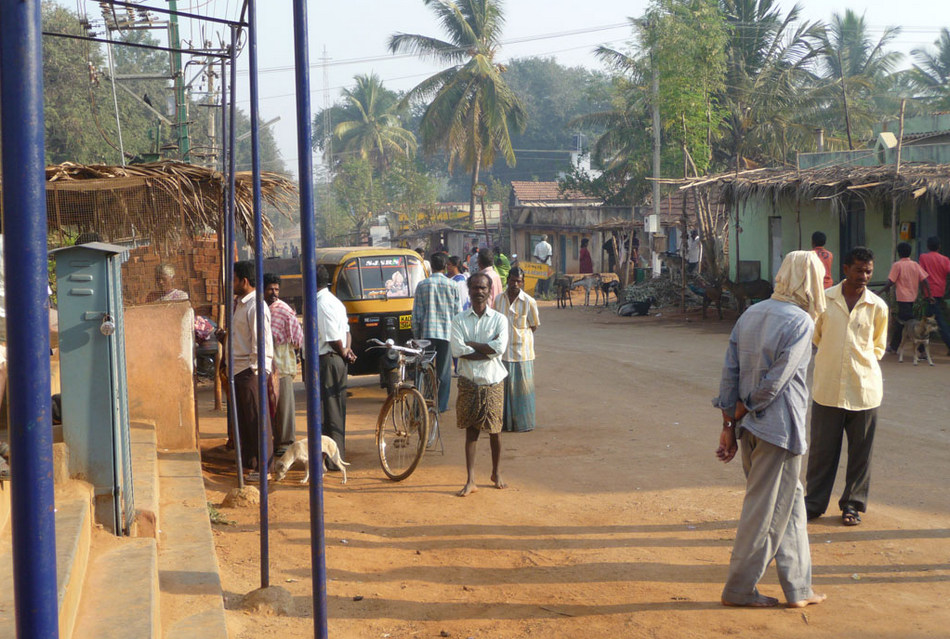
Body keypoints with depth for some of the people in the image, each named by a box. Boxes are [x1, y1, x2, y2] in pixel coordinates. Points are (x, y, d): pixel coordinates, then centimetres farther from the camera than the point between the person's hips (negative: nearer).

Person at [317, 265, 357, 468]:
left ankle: (333, 460, -3)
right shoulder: (334, 301, 15)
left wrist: (344, 353, -4)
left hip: (327, 360, -10)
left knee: (328, 410, -6)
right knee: (335, 410, 15)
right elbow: (346, 330, 17)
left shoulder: (323, 304, -17)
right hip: (336, 360, 10)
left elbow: (334, 337, -20)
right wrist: (346, 350, 4)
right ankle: (337, 456, 22)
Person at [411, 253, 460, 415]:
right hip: (447, 332, 0)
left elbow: (416, 313, 2)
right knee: (444, 370, 4)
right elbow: (457, 311, 3)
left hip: (427, 332, 0)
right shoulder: (451, 285, 0)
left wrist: (416, 335, 10)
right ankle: (441, 405, 5)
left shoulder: (422, 285, 1)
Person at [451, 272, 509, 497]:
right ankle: (470, 480, 6)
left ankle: (497, 473, 26)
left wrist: (471, 345, -11)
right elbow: (457, 350, -12)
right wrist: (486, 351, -14)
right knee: (471, 430, 2)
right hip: (468, 382, 0)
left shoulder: (499, 319, 0)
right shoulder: (459, 320, 2)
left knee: (495, 430, 8)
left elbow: (500, 347, -15)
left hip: (493, 382, 0)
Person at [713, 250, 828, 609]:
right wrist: (741, 413, -4)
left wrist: (729, 425, 9)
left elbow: (730, 373, 7)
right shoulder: (800, 321, -12)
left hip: (749, 428, 8)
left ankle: (798, 587, 23)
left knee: (790, 503, 17)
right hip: (779, 428, -8)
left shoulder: (751, 315, 10)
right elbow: (775, 381, -17)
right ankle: (739, 589, 11)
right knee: (766, 509, 3)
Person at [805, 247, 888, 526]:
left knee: (860, 451, 8)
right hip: (827, 387, 0)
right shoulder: (824, 299, -2)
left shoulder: (877, 306, -1)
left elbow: (878, 346, 14)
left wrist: (863, 364, 7)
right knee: (822, 449, 7)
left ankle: (853, 503, 23)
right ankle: (814, 502, 20)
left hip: (864, 390, 0)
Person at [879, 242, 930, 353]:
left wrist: (880, 292, -2)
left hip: (903, 298, -7)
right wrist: (928, 296, 5)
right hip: (913, 298, 7)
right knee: (900, 323, 18)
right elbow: (925, 280, 2)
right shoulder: (915, 265, 8)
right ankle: (894, 346, 28)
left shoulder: (897, 265, -8)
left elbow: (890, 282, -11)